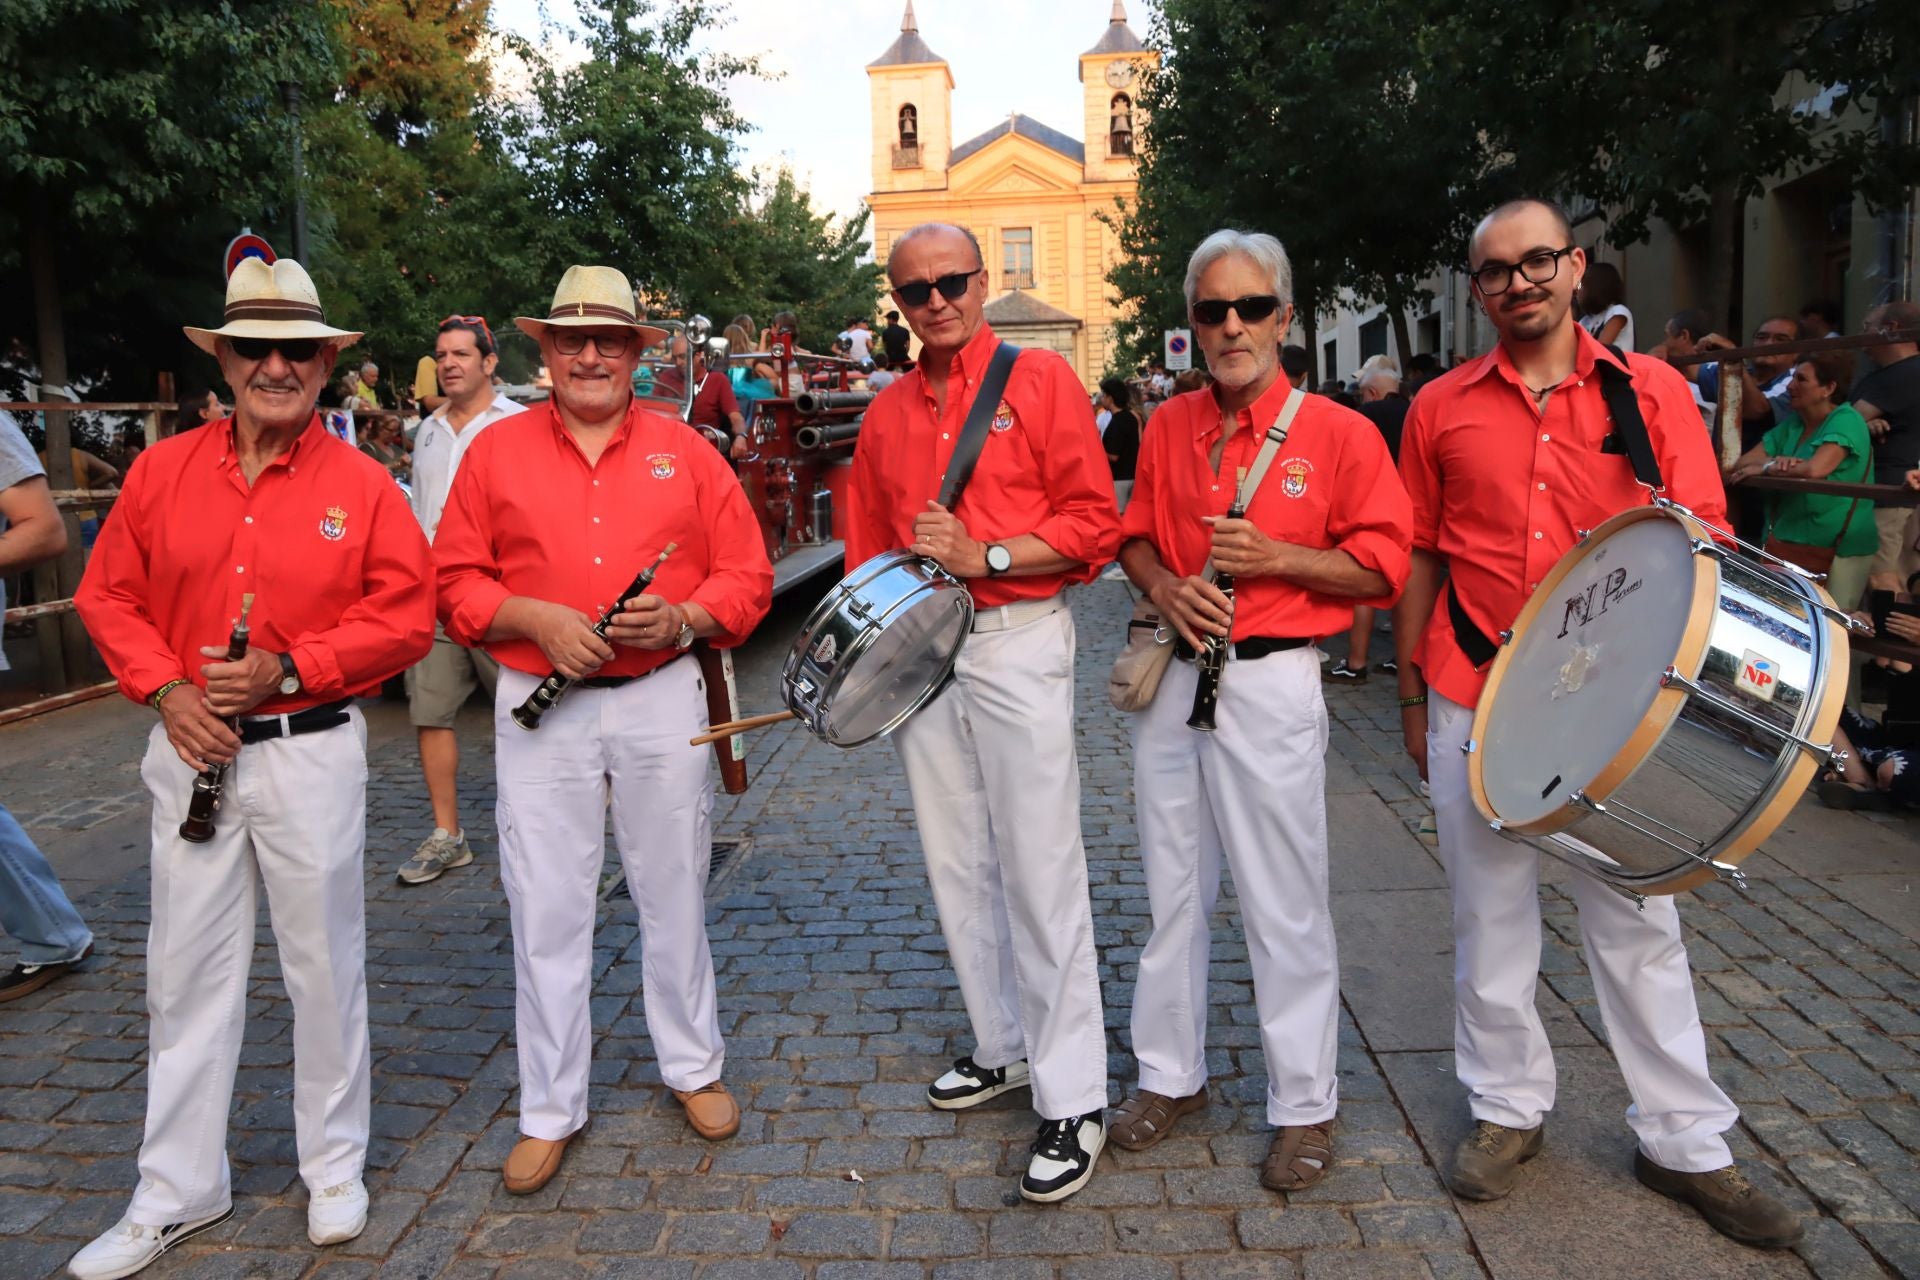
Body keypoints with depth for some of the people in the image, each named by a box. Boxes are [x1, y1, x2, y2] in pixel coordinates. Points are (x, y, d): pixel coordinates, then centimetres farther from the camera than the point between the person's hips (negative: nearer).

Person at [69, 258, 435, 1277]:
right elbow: (107, 595, 8)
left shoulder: (361, 485, -4)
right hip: (190, 747, 3)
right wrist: (165, 690, -8)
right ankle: (177, 1192, 26)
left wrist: (289, 667, -15)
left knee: (323, 962, 9)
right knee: (187, 971, 11)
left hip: (312, 750, -2)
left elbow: (407, 617, -6)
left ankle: (334, 1165, 28)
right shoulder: (161, 471, 4)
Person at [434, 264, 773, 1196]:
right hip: (540, 707, 0)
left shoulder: (686, 452, 5)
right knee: (546, 909, 5)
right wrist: (536, 619, -14)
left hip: (661, 699, 1)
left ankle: (693, 1067, 32)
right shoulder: (496, 451, 4)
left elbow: (747, 576, 3)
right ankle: (550, 1110, 20)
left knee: (673, 893, 12)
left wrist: (683, 619, -15)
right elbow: (454, 582, 2)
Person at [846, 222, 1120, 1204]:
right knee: (956, 865, 12)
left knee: (1040, 873, -5)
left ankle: (1072, 1099, 5)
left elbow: (1094, 523, -7)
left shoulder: (1040, 380, -2)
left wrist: (986, 556, -16)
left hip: (1018, 644, -6)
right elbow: (867, 545, 20)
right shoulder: (887, 413, 14)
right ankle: (1003, 1047, 29)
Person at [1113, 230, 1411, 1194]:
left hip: (1268, 682, -5)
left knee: (1283, 902, 2)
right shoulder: (1167, 426, 9)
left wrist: (1275, 558, -18)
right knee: (1172, 886, 14)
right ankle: (1170, 1073, 31)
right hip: (1171, 675, 5)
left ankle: (1305, 1106, 19)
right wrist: (1164, 587, -5)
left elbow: (1385, 565, -6)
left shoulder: (1338, 433, -5)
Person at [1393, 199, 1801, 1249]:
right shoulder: (1441, 407, 5)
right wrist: (1412, 696, 8)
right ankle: (1509, 1107, 27)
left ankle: (1685, 1141, 21)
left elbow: (1706, 533, 3)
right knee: (1489, 914, 10)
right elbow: (1420, 559, 9)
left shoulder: (1650, 390, 2)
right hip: (1473, 697, 1)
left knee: (1635, 917, 7)